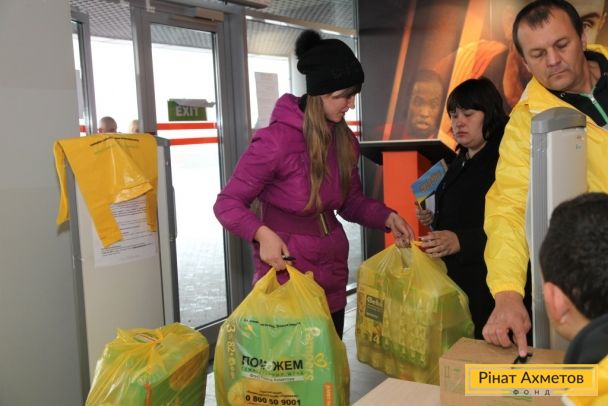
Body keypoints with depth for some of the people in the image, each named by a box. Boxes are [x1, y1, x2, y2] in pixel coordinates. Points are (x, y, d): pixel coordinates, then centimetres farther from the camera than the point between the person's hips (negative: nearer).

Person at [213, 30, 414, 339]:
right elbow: (227, 203, -15)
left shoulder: (344, 140, 2)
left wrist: (387, 218, -5)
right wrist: (262, 233, -32)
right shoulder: (277, 140, -20)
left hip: (333, 271, 7)